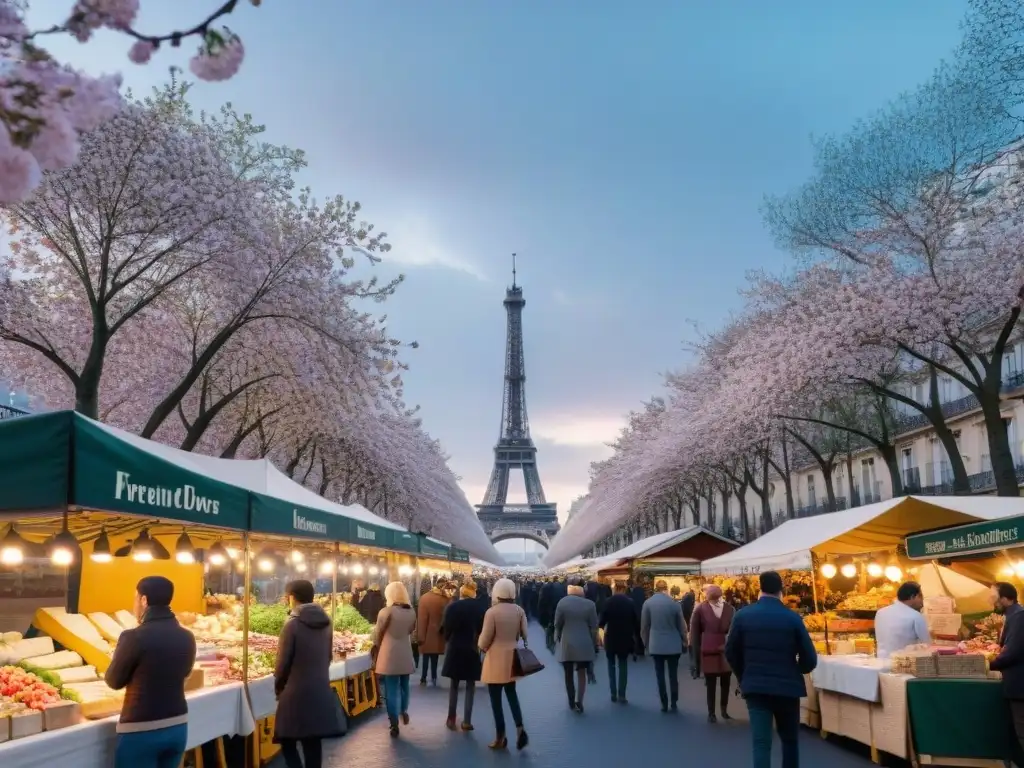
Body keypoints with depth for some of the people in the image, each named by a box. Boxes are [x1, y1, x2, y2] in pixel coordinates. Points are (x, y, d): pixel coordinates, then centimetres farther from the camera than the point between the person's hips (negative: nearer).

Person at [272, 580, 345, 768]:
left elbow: (283, 661, -9)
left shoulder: (292, 624, -12)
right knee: (313, 742, 12)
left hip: (297, 692, -6)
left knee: (288, 741, 4)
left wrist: (278, 686, 7)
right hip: (321, 690, 6)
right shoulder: (326, 622, 5)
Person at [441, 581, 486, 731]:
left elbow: (445, 628, -6)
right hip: (473, 650, 0)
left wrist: (448, 642, 10)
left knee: (454, 685, 13)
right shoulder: (481, 608, -5)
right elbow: (484, 629, -2)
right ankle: (467, 721, 5)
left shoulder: (452, 606, -9)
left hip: (455, 649, 0)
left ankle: (451, 718, 14)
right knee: (470, 686, 8)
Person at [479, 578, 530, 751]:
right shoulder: (519, 610, -4)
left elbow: (485, 638, -13)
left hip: (496, 659, -5)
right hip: (513, 658, 5)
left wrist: (483, 648, 9)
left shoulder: (492, 612, -17)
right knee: (511, 693, 20)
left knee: (496, 698, 8)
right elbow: (524, 634, 2)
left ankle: (500, 737, 13)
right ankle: (520, 728, 3)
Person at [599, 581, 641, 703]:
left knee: (611, 665, 13)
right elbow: (635, 621, -2)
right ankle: (621, 695, 3)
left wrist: (601, 625, 14)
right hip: (625, 638, 1)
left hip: (611, 638, -1)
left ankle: (613, 694, 10)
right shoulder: (630, 602, -4)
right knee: (623, 666, 9)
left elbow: (602, 620, -10)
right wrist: (636, 637, 9)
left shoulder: (608, 601, -9)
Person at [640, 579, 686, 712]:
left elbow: (644, 626, 0)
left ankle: (664, 704, 8)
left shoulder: (647, 603, -6)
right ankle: (674, 703, 11)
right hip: (674, 644, 0)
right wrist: (683, 640, 19)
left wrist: (646, 642, 14)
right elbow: (681, 626, 2)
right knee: (673, 675, 8)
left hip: (656, 645, 0)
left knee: (660, 675, 6)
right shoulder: (675, 604, -8)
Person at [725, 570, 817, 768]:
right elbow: (809, 659, -5)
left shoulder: (742, 615, -3)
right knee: (790, 739, 18)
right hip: (787, 686, 0)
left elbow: (731, 654, 3)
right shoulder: (793, 618, -7)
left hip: (755, 687, 1)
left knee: (761, 742, 2)